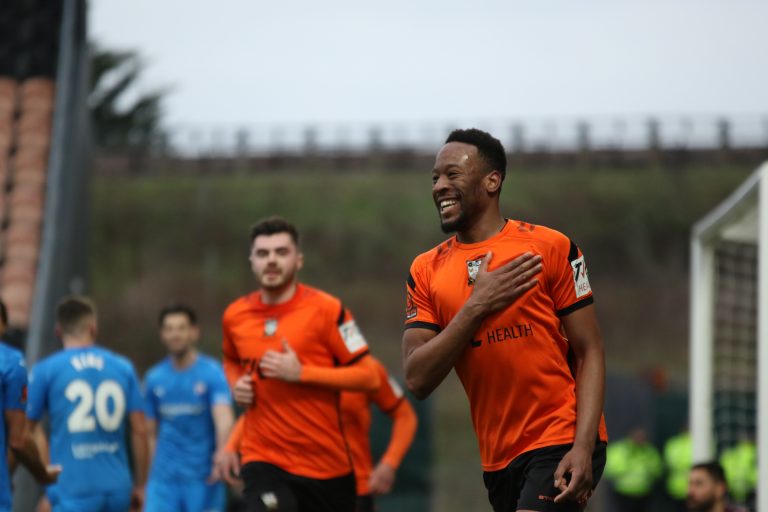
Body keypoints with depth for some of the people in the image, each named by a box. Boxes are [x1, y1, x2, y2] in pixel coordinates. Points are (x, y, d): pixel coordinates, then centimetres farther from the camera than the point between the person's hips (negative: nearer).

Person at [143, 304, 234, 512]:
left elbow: (224, 419, -20)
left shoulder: (212, 372, -5)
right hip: (164, 478, 3)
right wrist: (150, 474, 14)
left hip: (203, 478, -3)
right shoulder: (154, 378, 8)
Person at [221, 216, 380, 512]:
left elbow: (368, 376, -10)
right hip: (264, 461, 1)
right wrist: (236, 384, 5)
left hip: (326, 464, -1)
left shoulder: (326, 310, -7)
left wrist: (301, 373, -19)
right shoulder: (235, 316, 6)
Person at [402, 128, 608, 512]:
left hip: (563, 441, -5)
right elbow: (417, 380, -2)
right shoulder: (426, 271, 6)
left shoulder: (550, 247, -3)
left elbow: (589, 353, -4)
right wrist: (476, 307, -13)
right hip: (498, 458, 5)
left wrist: (583, 447, -17)